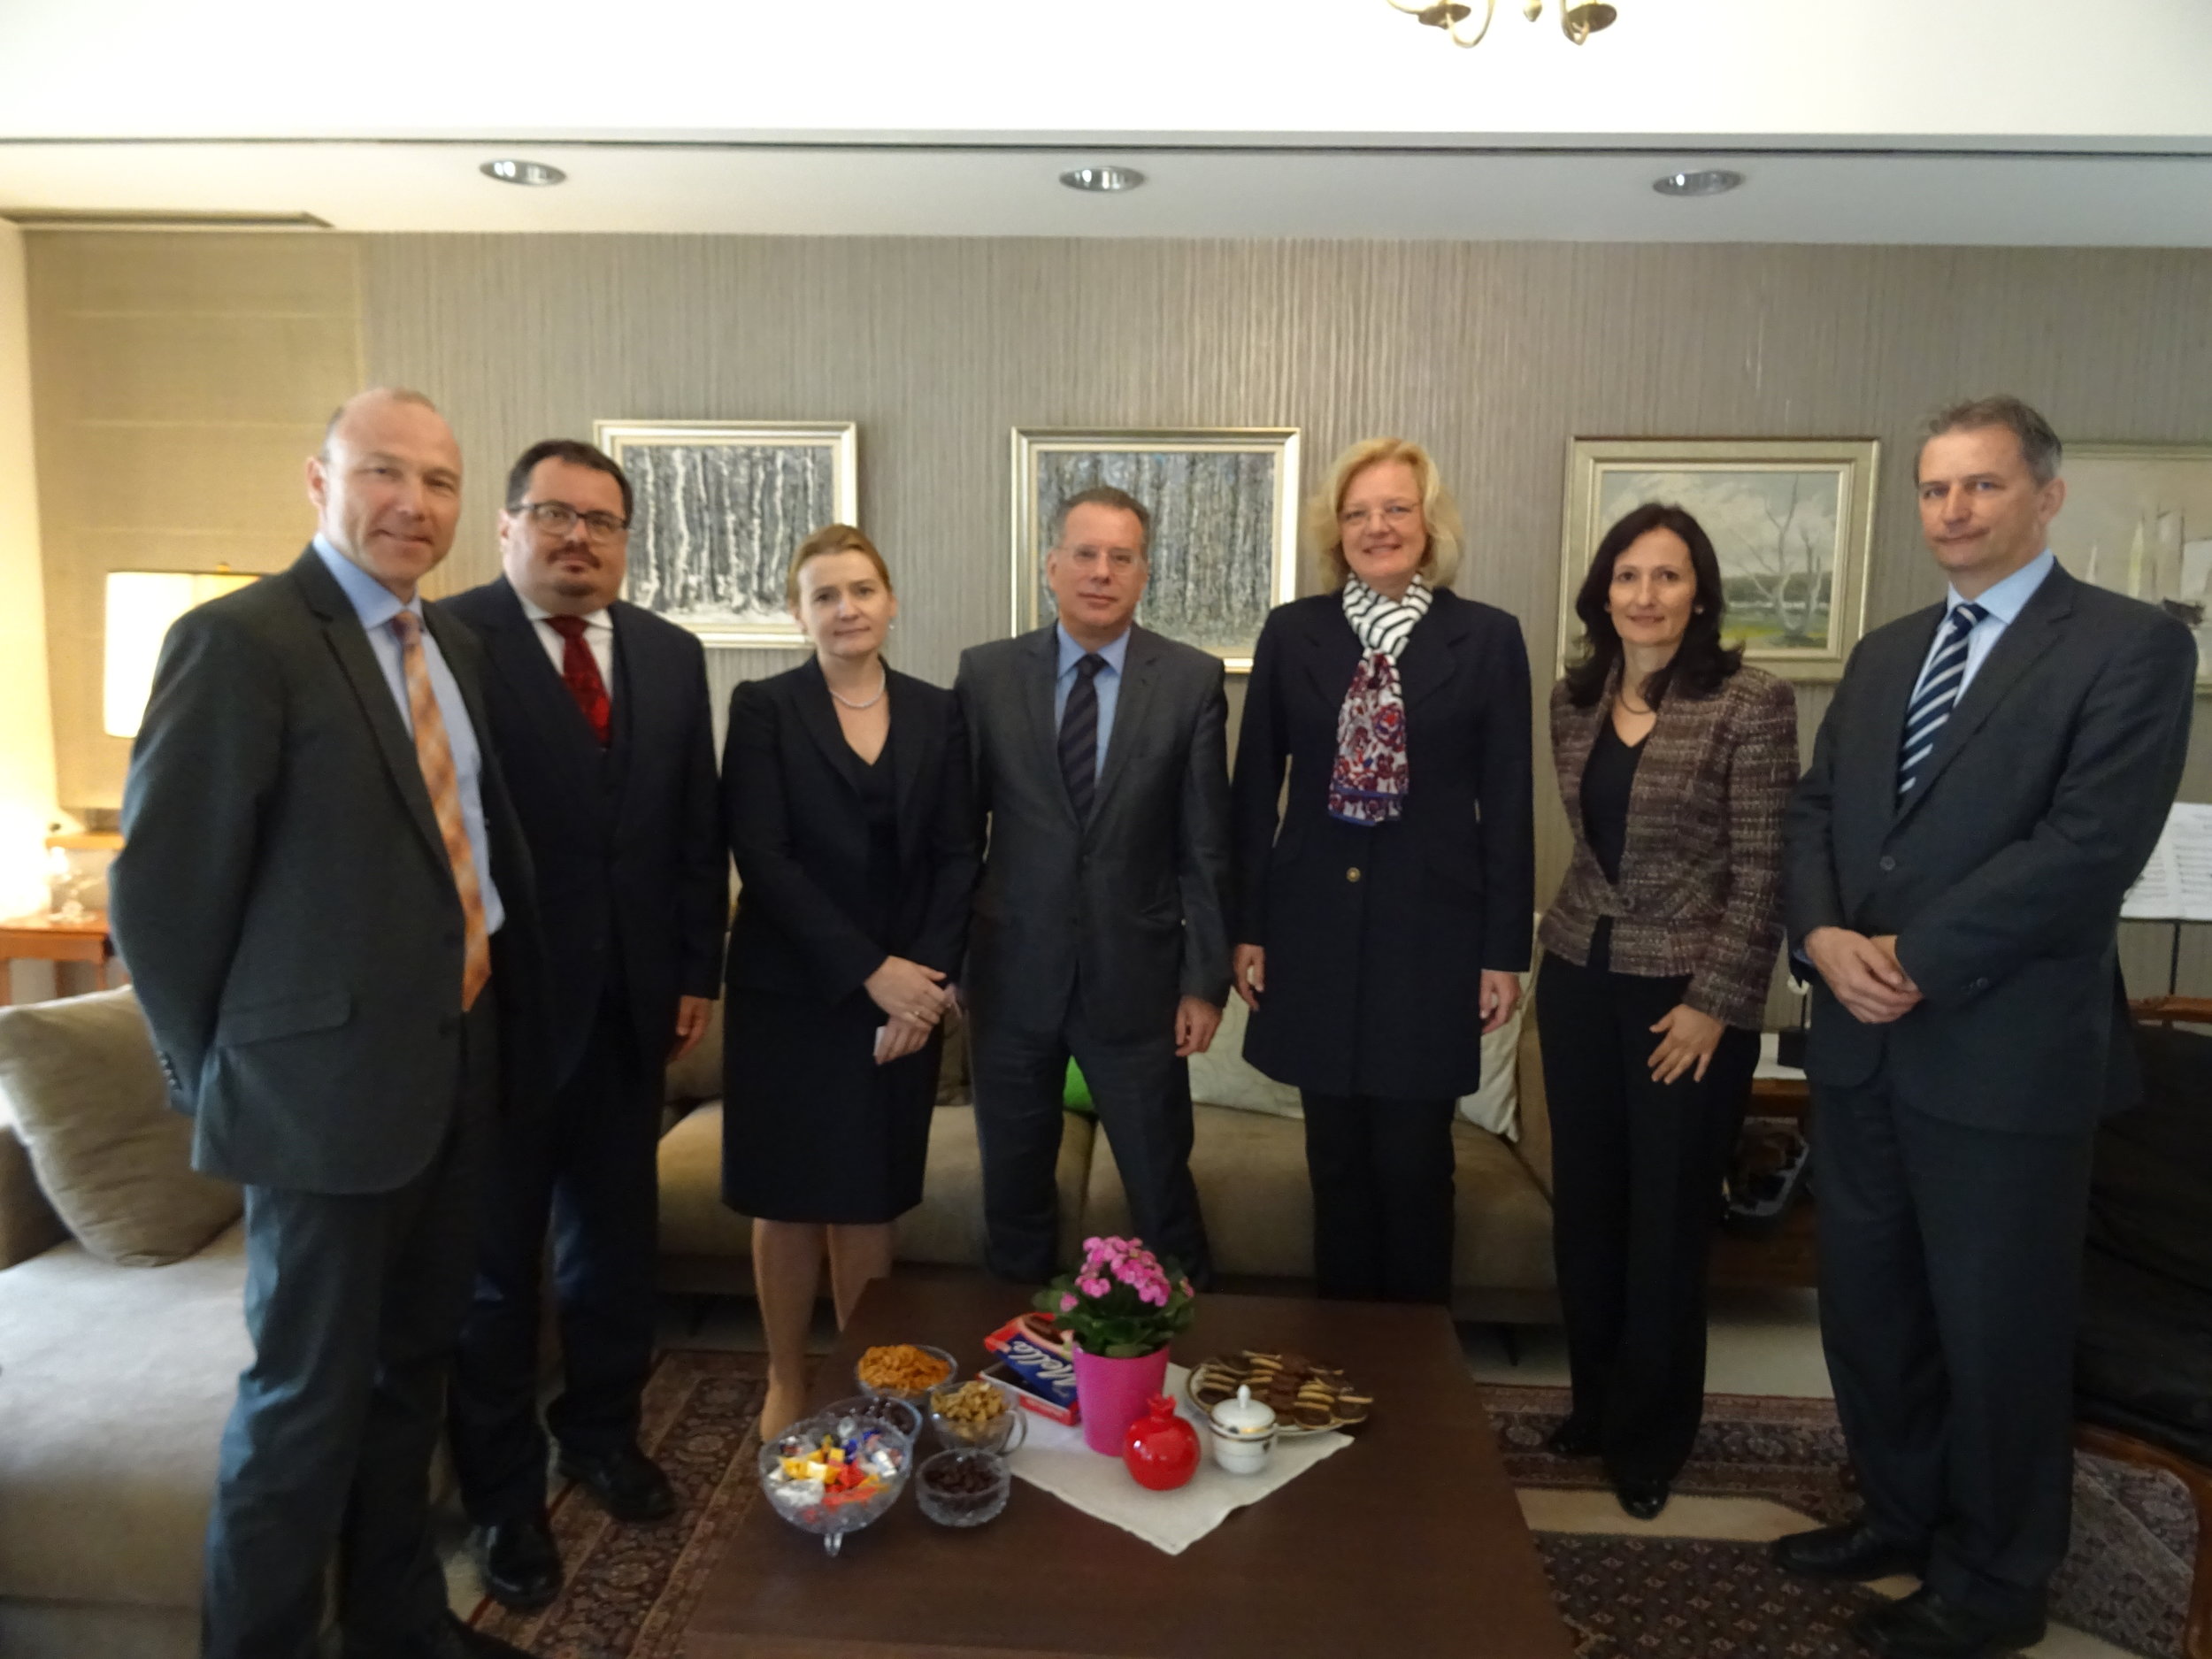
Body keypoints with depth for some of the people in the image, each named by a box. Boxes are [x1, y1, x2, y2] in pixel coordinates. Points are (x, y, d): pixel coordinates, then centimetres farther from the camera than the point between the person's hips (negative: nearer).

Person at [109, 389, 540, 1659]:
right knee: (310, 1392, 8)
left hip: (460, 1063, 8)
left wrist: (496, 1018, 7)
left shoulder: (454, 645, 10)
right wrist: (220, 1076, -6)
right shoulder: (241, 640, -14)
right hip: (332, 1078, -7)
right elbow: (161, 888, -13)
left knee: (414, 1365, 21)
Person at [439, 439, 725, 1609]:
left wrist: (696, 970, 6)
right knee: (494, 1252, 12)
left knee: (616, 1236, 17)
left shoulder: (671, 655, 7)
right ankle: (502, 1489, 30)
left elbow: (698, 825, 8)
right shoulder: (446, 640, -10)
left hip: (630, 1000, 5)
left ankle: (603, 1431, 39)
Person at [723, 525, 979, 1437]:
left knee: (871, 1199, 10)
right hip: (790, 992, -1)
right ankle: (786, 1382, 27)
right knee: (788, 1200, 8)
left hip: (907, 994, 2)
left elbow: (958, 857, 3)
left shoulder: (936, 712, 6)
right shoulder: (763, 707, -1)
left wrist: (927, 976, -10)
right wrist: (868, 970, -15)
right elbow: (762, 857, -10)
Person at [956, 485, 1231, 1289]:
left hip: (1136, 977, -1)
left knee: (1163, 1192, 9)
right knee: (1012, 1191, 16)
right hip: (1012, 975, 2)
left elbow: (1205, 846, -2)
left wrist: (1206, 980, -3)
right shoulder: (987, 672, -1)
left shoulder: (1193, 681, -3)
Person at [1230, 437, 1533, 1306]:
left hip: (1431, 927, -1)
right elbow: (1255, 789, 5)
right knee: (1336, 1159, 12)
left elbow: (1506, 806, -1)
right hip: (1317, 926, 2)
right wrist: (1248, 927, 2)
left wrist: (1505, 949, -2)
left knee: (1413, 1163, 6)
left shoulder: (1489, 638, -1)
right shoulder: (1291, 631, 3)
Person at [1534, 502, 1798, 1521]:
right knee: (1584, 1206, 13)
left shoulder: (1751, 704, -11)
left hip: (1687, 995, -5)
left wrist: (1714, 1003, -14)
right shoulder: (1575, 700, 5)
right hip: (1580, 979, 5)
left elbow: (1763, 872, -12)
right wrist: (1573, 940, 15)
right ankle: (1594, 1404, 33)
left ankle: (1648, 1439, 27)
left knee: (1667, 1223, 8)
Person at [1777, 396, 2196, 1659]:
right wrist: (1824, 935, -9)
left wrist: (1915, 963, -17)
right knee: (1867, 1305, 17)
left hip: (2005, 1054, -6)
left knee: (1997, 1331, 9)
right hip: (1860, 1045, 6)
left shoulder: (2132, 645, -6)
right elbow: (1816, 814, 10)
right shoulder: (1885, 653, 14)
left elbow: (2090, 846, -17)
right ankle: (1902, 1517, 38)